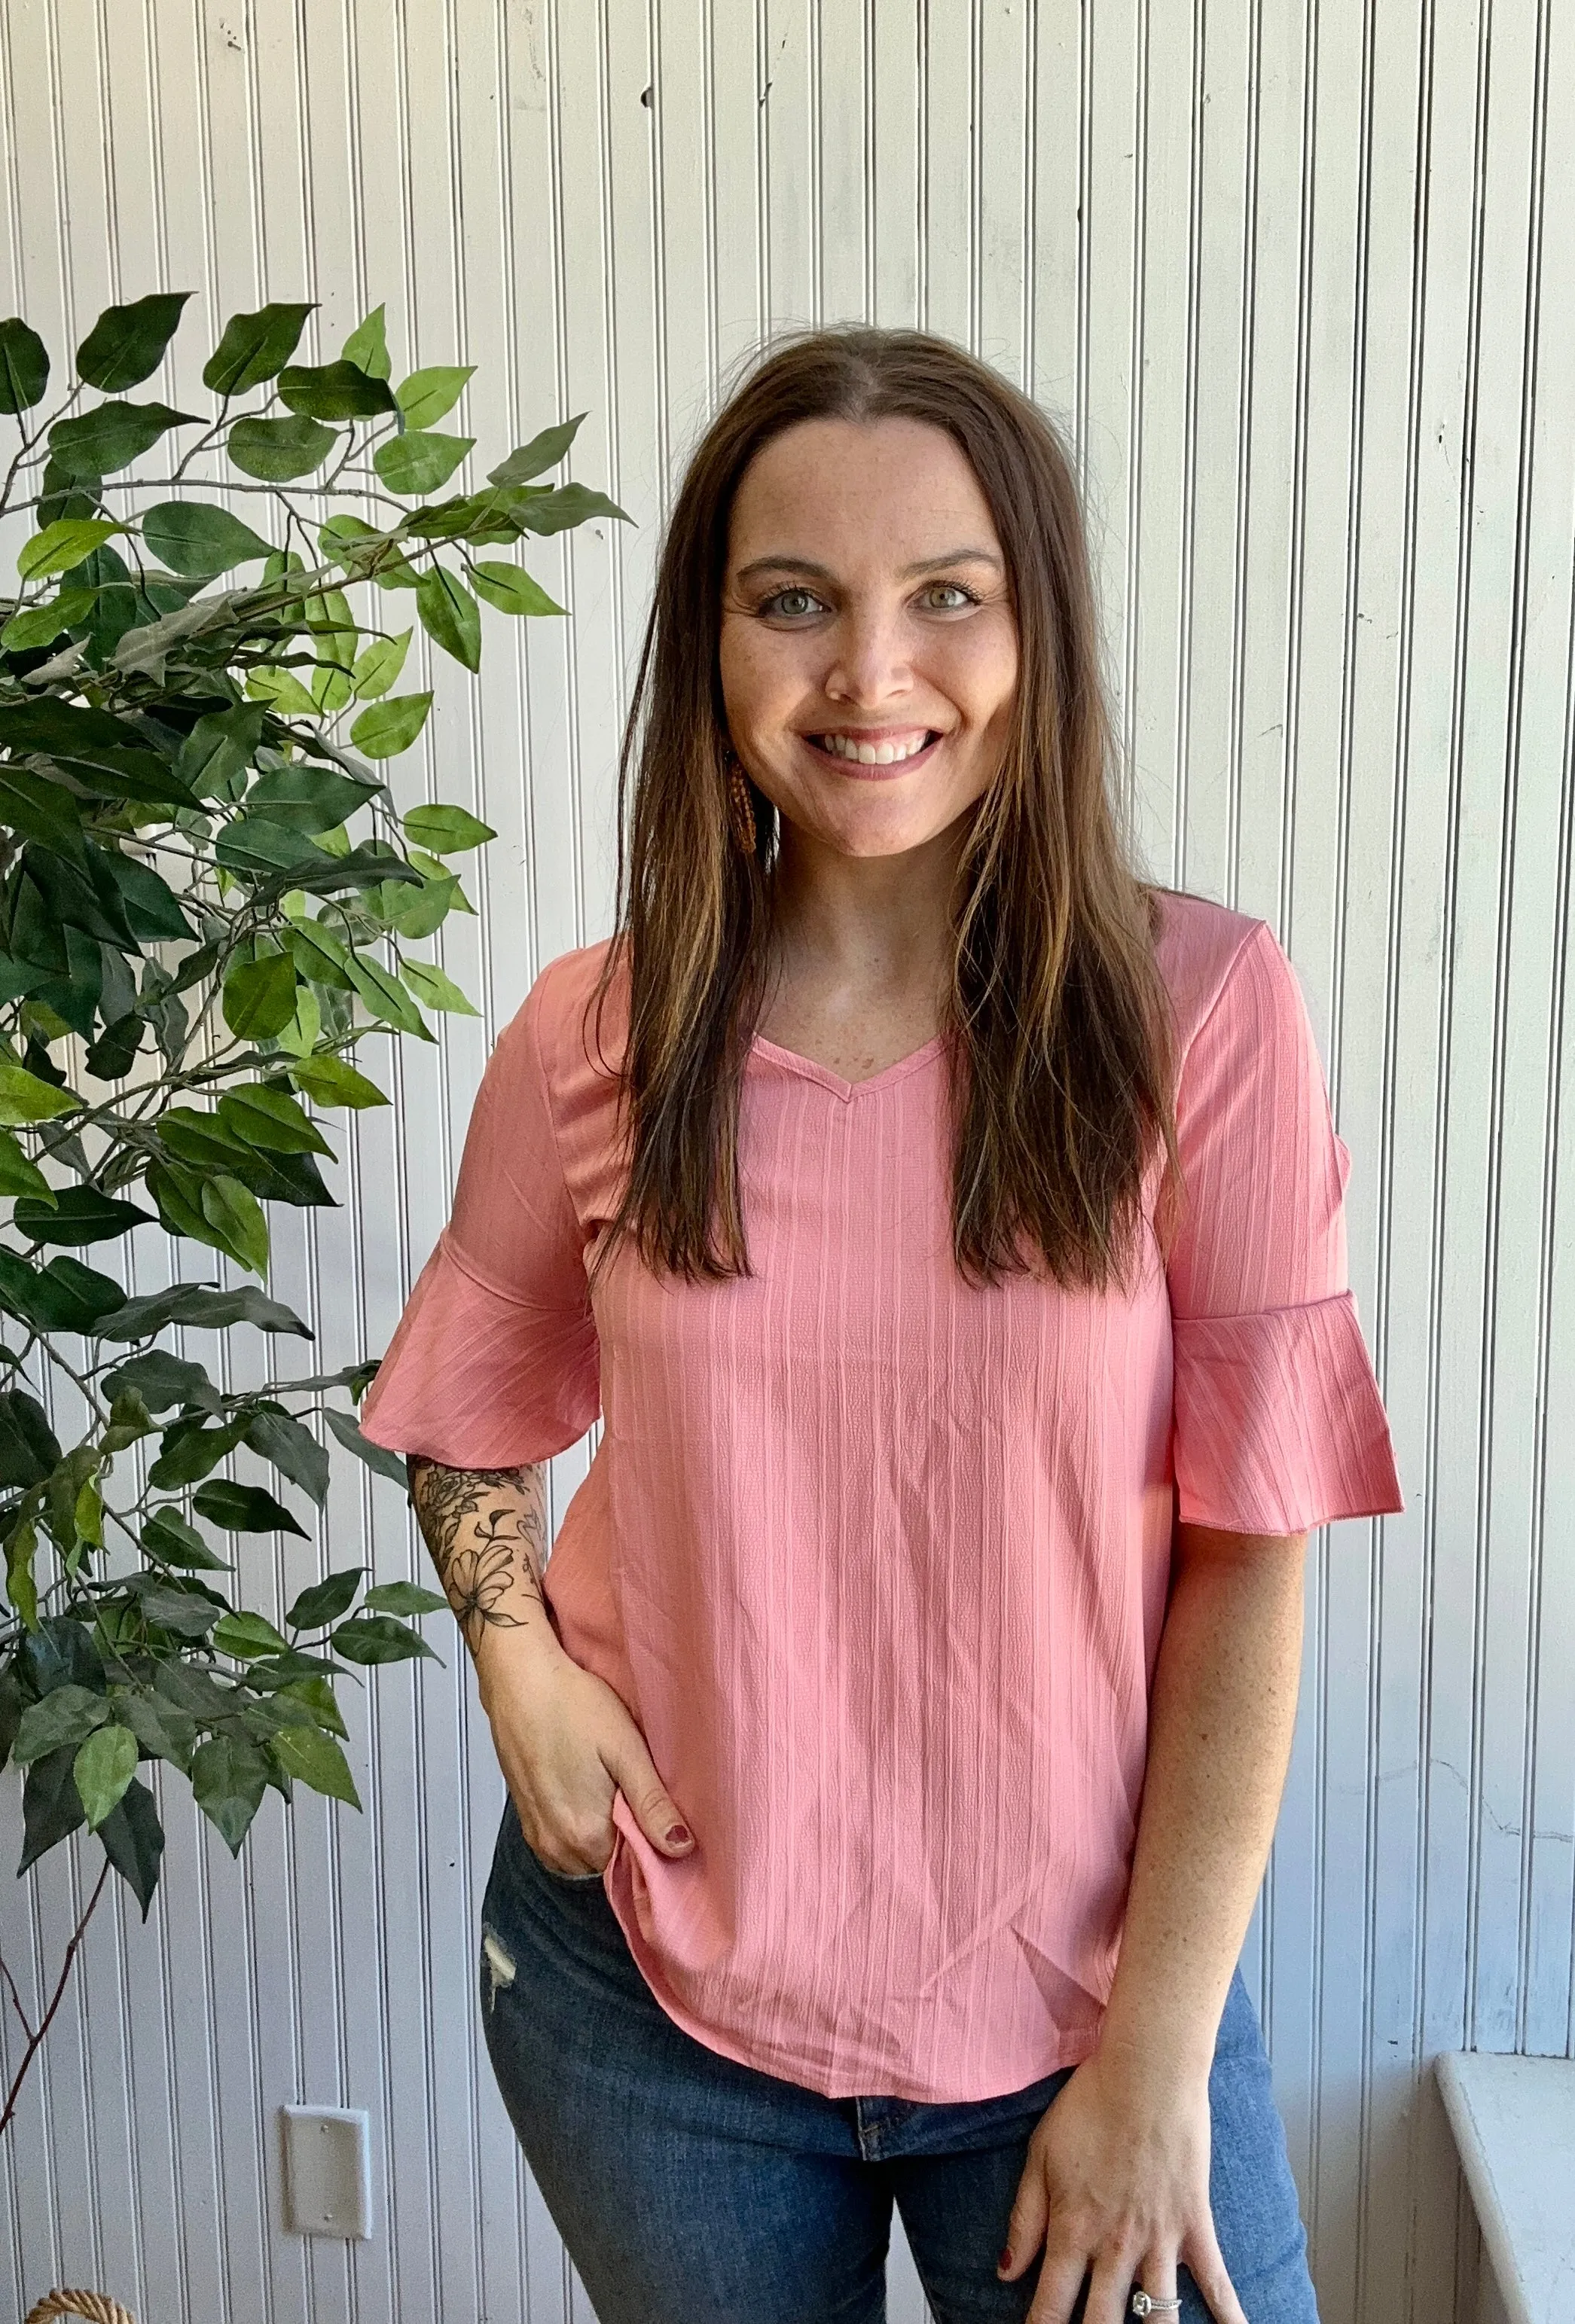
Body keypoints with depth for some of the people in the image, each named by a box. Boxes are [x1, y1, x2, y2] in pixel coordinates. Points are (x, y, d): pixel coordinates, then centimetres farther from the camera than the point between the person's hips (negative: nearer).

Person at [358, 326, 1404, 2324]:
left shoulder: (1200, 1007, -11)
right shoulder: (594, 1034, -4)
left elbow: (1250, 1543, -10)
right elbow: (464, 1403, 12)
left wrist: (1159, 2049, -10)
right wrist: (516, 1652, -5)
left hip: (1082, 1993, -2)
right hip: (652, 1990, 2)